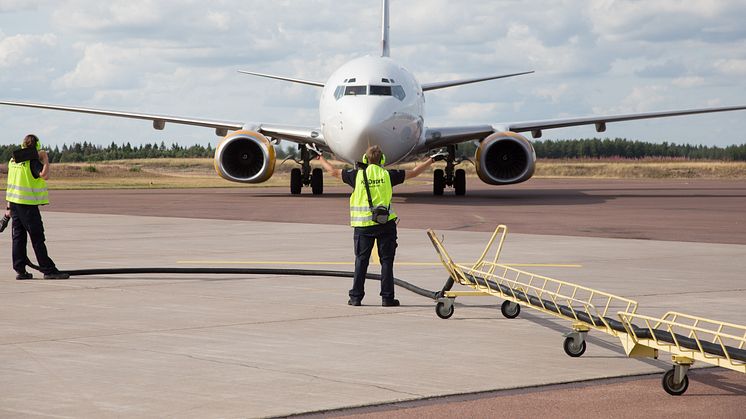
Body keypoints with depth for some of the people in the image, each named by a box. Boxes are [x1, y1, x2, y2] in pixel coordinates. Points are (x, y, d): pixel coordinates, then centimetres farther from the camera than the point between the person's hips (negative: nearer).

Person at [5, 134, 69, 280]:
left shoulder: (13, 161, 11)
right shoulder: (32, 162, -13)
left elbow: (11, 185, 15)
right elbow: (44, 175, -29)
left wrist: (9, 206, 19)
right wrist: (45, 159, -16)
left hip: (14, 202, 7)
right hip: (28, 204, -7)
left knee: (19, 237, 10)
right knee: (37, 238, -5)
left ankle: (20, 270, 9)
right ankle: (48, 270, -3)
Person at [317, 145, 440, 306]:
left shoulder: (357, 175, -1)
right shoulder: (387, 175, 0)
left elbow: (333, 172, 10)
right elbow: (413, 173, 8)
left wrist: (321, 159, 28)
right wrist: (431, 160, 22)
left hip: (363, 225, 1)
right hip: (385, 224, -1)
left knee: (361, 261, 7)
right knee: (386, 261, 5)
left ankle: (356, 297, 7)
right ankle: (387, 297, 4)